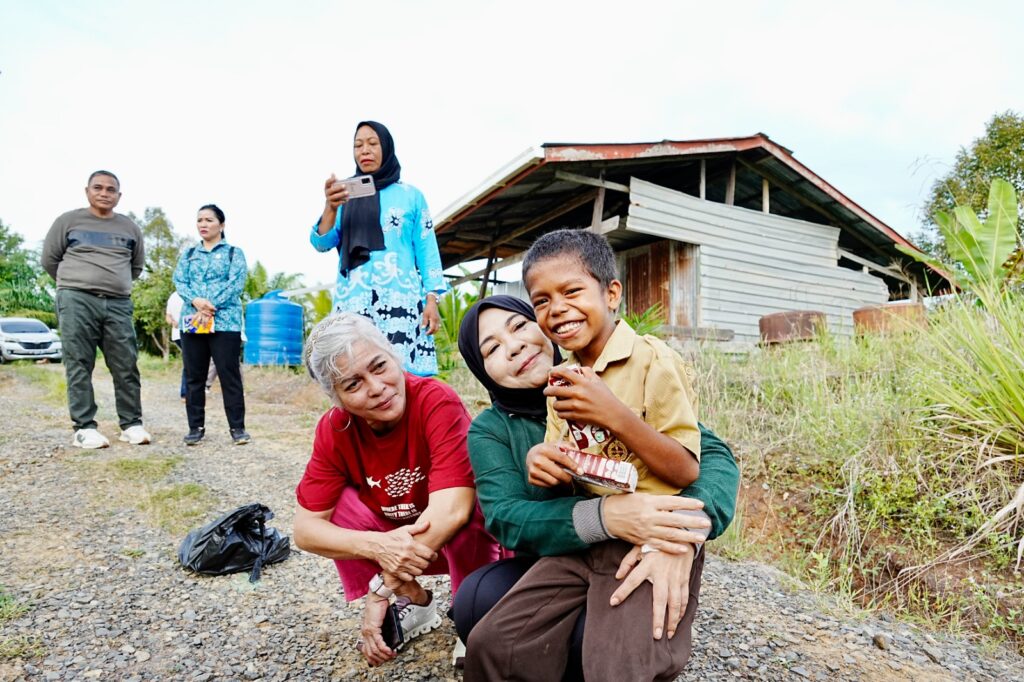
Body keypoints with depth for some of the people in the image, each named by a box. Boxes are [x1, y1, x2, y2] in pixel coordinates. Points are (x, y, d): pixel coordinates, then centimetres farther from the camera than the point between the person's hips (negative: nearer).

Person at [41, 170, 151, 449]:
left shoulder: (129, 227, 13)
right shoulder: (69, 221, 6)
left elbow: (137, 264, 23)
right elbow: (49, 259, 11)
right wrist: (74, 284, 14)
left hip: (118, 304, 2)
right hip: (76, 301, -2)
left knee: (126, 366, -1)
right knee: (79, 365, -3)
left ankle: (131, 424, 5)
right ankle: (84, 427, 1)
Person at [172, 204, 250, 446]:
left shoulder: (234, 253, 8)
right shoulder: (188, 254, 20)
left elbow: (236, 284, -5)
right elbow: (179, 281, 7)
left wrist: (211, 306, -16)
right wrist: (196, 301, -14)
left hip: (225, 322, -4)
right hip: (192, 322, 4)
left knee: (229, 375, -5)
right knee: (193, 377, 7)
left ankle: (237, 427, 1)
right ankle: (196, 427, 16)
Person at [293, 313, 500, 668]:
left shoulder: (437, 401, -31)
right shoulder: (334, 430, -15)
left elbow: (452, 509, -38)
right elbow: (305, 529, -14)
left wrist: (379, 591, -29)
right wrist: (378, 546, -34)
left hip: (467, 537, -4)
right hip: (399, 542, 5)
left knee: (464, 518, -35)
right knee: (337, 501, -18)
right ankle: (415, 604, 3)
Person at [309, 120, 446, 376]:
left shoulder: (410, 195, 11)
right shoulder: (346, 197, 15)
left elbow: (427, 250, 8)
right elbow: (322, 243, 5)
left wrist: (431, 300, -4)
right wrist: (330, 207, -14)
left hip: (400, 299, -1)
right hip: (353, 301, 2)